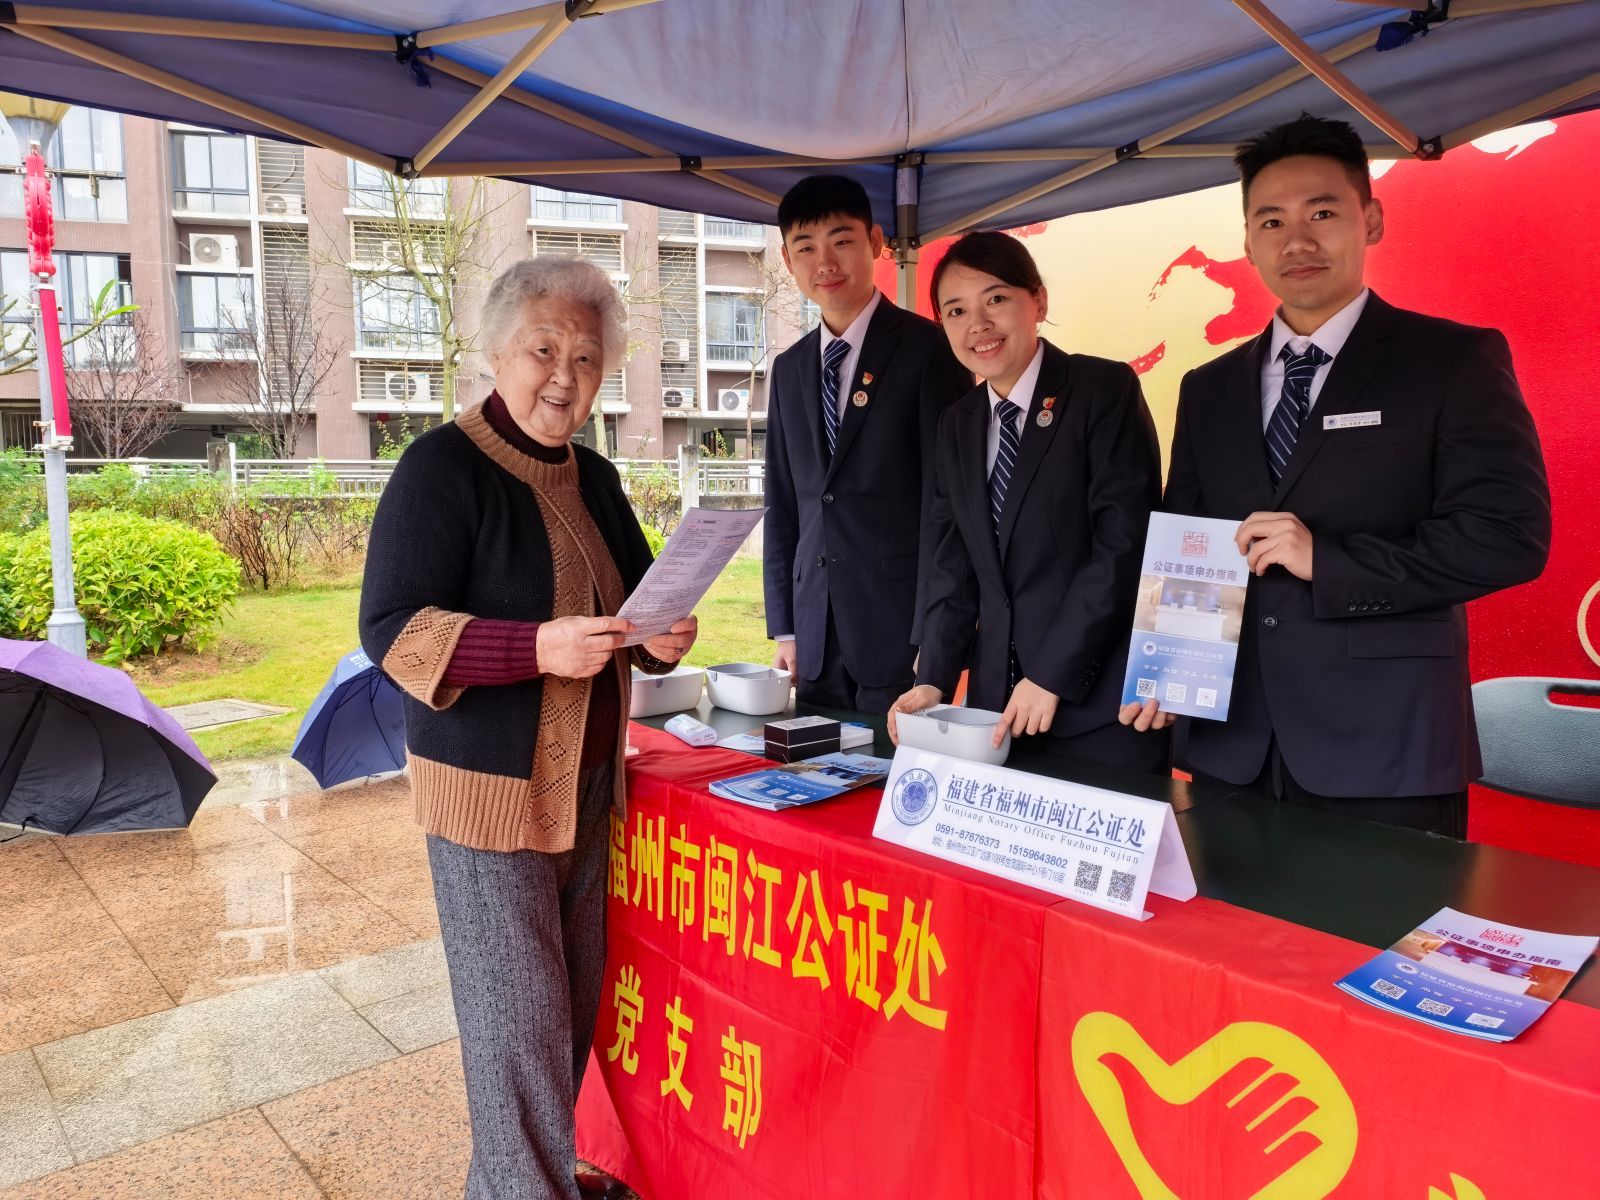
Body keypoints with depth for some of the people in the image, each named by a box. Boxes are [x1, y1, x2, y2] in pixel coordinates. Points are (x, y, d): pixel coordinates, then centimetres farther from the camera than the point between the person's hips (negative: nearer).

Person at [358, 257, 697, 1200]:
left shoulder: (594, 478, 10)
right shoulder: (443, 466, -11)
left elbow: (635, 597, 18)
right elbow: (392, 628, -16)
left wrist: (662, 636, -5)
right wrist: (539, 648, -28)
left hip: (589, 784, 7)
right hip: (490, 787, -7)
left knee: (577, 1003, 16)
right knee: (521, 1011, 1)